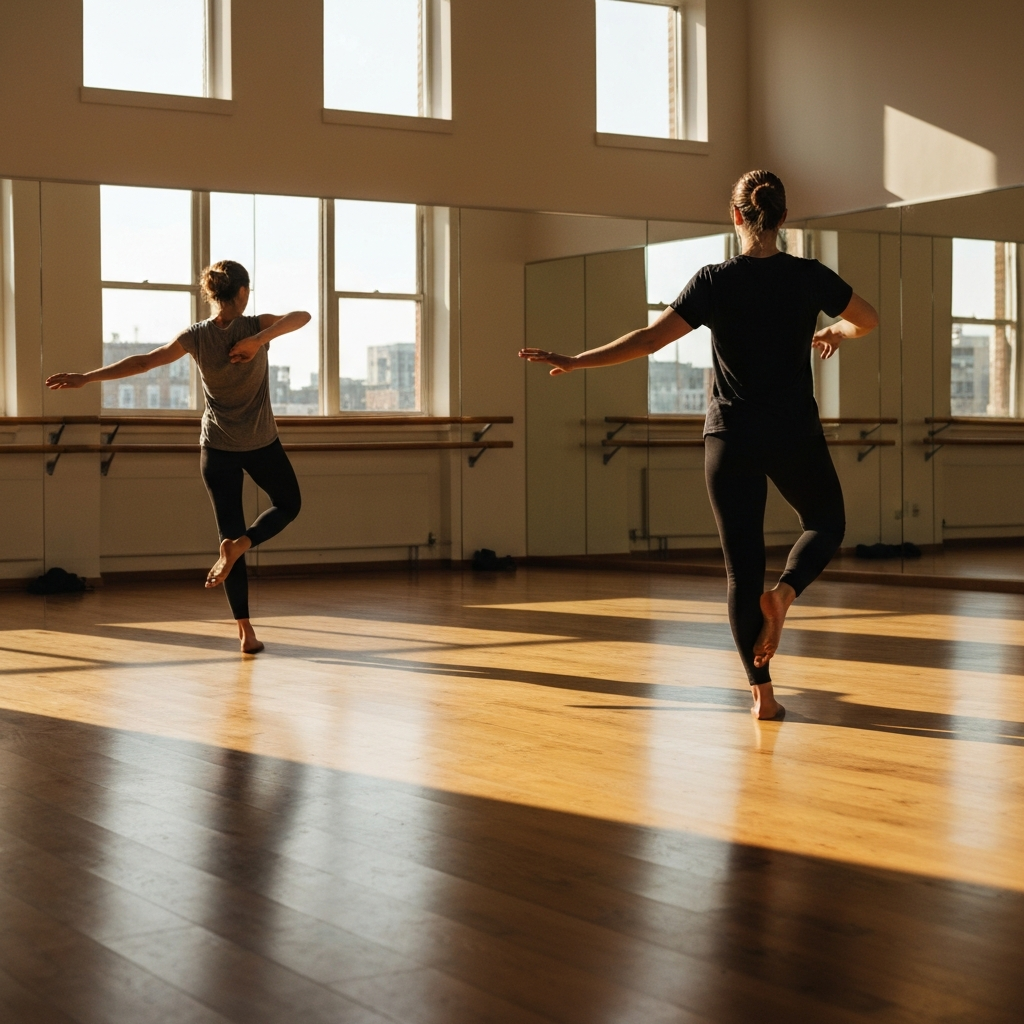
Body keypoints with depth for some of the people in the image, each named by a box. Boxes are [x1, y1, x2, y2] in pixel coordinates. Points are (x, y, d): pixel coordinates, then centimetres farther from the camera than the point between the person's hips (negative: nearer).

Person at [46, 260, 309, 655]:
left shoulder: (196, 336, -10)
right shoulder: (257, 327, -13)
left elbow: (143, 362, -15)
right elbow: (303, 316, -21)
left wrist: (86, 377, -14)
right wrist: (261, 337, -28)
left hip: (217, 447, 1)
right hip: (262, 444, -1)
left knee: (229, 529, 5)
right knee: (288, 504, 22)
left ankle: (246, 631, -2)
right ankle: (238, 545, -10)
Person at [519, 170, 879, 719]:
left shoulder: (714, 281, -9)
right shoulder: (808, 276, -4)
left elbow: (649, 339, -13)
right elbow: (868, 320, 12)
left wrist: (576, 362, -5)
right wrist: (834, 332, 33)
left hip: (731, 439, 0)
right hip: (796, 436, 0)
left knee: (742, 565, 7)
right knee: (825, 523, 25)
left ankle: (762, 693, 4)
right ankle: (783, 592, -6)